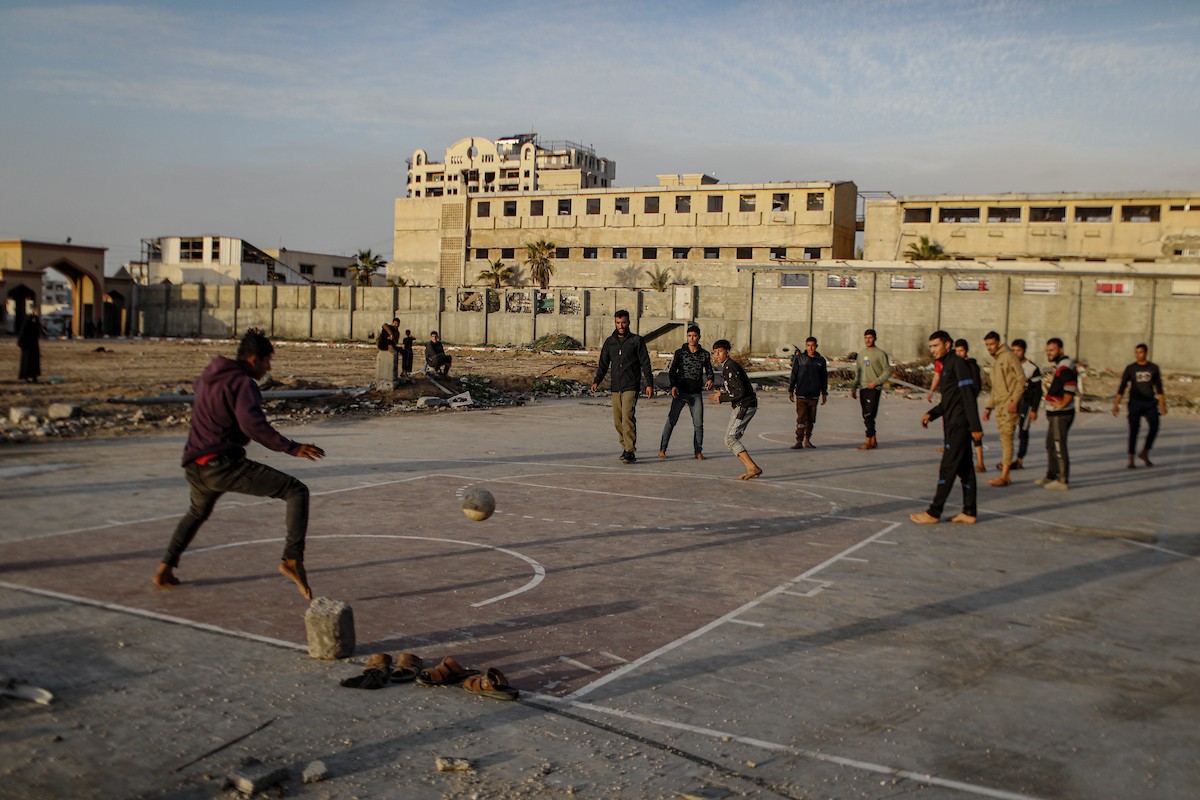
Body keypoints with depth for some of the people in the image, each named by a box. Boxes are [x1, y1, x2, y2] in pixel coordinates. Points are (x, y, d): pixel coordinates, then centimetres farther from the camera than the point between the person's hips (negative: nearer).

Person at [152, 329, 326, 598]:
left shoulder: (209, 376, 17)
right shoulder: (244, 383, -9)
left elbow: (197, 385, 45)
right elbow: (252, 423, -27)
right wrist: (291, 448, -28)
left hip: (194, 468, 9)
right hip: (223, 463, -9)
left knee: (198, 512, 39)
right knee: (296, 491, -8)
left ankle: (165, 568, 40)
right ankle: (293, 559, -21)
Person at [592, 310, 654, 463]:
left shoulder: (637, 340, 1)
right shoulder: (609, 342, 13)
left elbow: (645, 364, 0)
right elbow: (603, 364, 16)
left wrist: (649, 384, -6)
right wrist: (596, 381, 2)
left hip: (631, 387, -5)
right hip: (615, 387, 5)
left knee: (628, 418, -17)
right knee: (617, 420, 6)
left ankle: (630, 452, -16)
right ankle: (626, 447, 19)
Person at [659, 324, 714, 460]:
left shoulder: (705, 354, 6)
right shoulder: (680, 353, 1)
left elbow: (709, 371, 11)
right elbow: (672, 371, -1)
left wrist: (710, 380, -12)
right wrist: (673, 386, -17)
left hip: (696, 394, 2)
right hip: (680, 392, -2)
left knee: (698, 424, 2)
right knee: (671, 421, -5)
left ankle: (698, 451, 14)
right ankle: (662, 450, -1)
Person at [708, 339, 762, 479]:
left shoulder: (730, 367, -17)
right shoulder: (727, 366, 15)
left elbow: (740, 391, -24)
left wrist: (721, 397, -13)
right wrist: (721, 394, 7)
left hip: (745, 406, -10)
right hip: (741, 406, 10)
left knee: (730, 439, -13)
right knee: (733, 438, 11)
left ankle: (753, 468, -15)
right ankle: (751, 469, 11)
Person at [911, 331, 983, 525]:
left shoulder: (958, 364, -12)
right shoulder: (947, 365, 18)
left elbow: (968, 396, -18)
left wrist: (975, 426, -21)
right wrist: (931, 414, 10)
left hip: (959, 425, -10)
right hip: (953, 425, 10)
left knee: (947, 468, -7)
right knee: (964, 468, 10)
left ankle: (934, 513, -5)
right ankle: (969, 512, 14)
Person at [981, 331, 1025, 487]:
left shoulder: (1009, 356, -7)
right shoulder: (994, 360, 20)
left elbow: (1021, 378, -13)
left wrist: (1014, 401, -20)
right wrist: (989, 407, 21)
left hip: (1010, 404, -9)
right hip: (999, 405, 9)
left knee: (1006, 436, -12)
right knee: (1003, 438, 8)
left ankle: (1004, 476, -15)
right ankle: (1005, 476, 12)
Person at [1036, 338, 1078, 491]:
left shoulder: (1065, 366, -17)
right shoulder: (1053, 365, 16)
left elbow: (1071, 386, -29)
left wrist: (1062, 404, -22)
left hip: (1061, 414, -11)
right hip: (1052, 412, 11)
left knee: (1059, 446, -7)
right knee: (1050, 444, 18)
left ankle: (1063, 481, -1)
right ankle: (1051, 476, 29)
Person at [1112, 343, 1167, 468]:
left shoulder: (1154, 368, 7)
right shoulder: (1130, 368, 2)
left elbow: (1159, 387, 11)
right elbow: (1122, 387, 2)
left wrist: (1162, 404, 6)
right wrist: (1116, 404, -4)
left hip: (1150, 402, 2)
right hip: (1135, 402, -2)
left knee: (1154, 426, -11)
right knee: (1134, 430, -4)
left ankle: (1144, 453, 7)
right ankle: (1131, 459, 0)